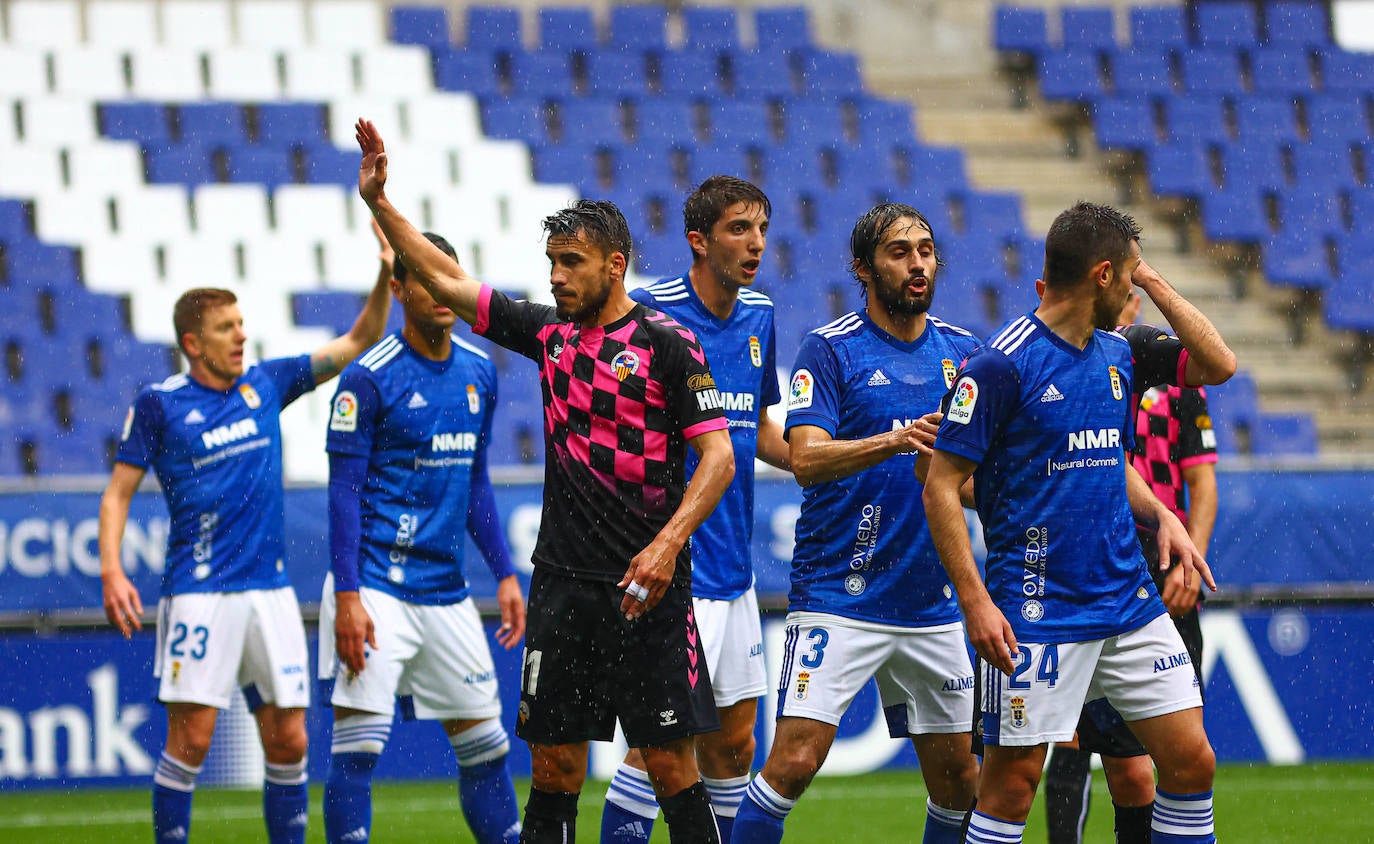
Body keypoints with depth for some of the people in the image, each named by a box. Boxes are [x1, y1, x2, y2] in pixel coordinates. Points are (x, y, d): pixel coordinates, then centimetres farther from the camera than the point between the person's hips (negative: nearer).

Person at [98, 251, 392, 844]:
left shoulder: (265, 385, 11)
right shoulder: (159, 404, -1)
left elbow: (359, 340, 15)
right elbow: (117, 493, 1)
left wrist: (387, 273, 0)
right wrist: (111, 573, -12)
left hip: (270, 590, 4)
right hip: (198, 593, -4)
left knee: (289, 741, 2)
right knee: (191, 738, -9)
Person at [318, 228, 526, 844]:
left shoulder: (478, 372, 10)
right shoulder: (368, 377, -9)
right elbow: (344, 491, -10)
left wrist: (504, 574, 14)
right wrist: (346, 596, -17)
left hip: (447, 592, 6)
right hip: (377, 589, -6)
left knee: (485, 746, 9)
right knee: (359, 745, -10)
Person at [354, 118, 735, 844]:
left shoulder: (666, 343, -6)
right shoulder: (550, 332, 11)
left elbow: (718, 456, -11)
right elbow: (445, 280, 17)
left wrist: (668, 544, -23)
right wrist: (379, 202, 10)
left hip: (645, 588, -5)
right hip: (562, 585, 5)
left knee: (670, 764, -5)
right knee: (554, 764, 5)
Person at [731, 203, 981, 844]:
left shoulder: (961, 351, 10)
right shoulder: (830, 350, -5)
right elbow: (806, 458, -18)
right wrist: (895, 441, -32)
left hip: (931, 603, 5)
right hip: (838, 598, -5)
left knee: (957, 774, 8)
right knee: (795, 761, -16)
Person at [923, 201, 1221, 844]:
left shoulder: (1117, 355, 11)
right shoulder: (1002, 363, -12)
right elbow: (941, 486, -12)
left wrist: (1160, 515, 6)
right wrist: (975, 600, -19)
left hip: (1129, 599, 7)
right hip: (1036, 613, -7)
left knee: (1191, 762, 3)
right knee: (1012, 782, -5)